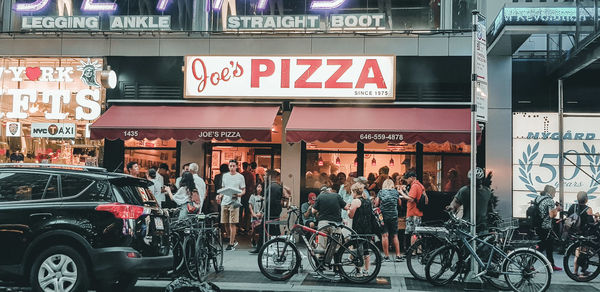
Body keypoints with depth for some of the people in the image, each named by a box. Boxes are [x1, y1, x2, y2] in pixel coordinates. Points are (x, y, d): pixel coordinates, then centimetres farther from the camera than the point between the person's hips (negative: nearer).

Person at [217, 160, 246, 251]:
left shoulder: (240, 177, 3)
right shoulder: (224, 176, 16)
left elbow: (244, 190, 4)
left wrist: (238, 195, -17)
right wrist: (220, 196, 5)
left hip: (234, 202, -5)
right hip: (224, 202, 5)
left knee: (232, 223, -8)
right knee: (225, 223, 6)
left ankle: (231, 244, -2)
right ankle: (233, 240, 24)